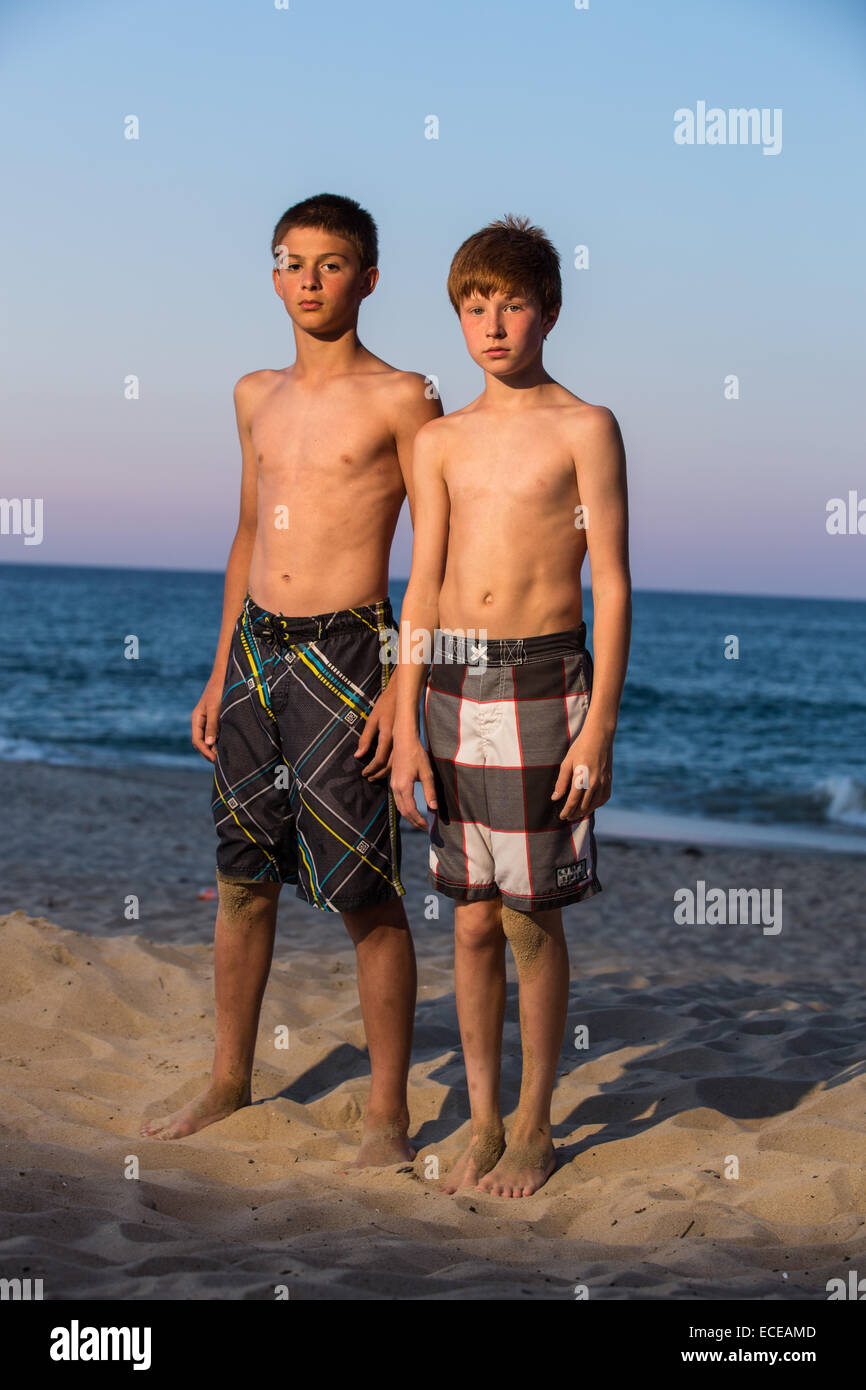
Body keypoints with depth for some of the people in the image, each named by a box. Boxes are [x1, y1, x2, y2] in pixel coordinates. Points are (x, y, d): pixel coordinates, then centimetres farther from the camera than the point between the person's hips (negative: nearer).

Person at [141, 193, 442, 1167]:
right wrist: (220, 675, 18)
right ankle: (229, 1082, 27)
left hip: (345, 657, -6)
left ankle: (388, 1113, 7)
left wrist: (406, 684, -14)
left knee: (368, 896, -3)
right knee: (242, 881, 13)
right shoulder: (256, 396, 14)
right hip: (257, 649, 6)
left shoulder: (400, 399, -5)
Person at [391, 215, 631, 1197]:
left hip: (544, 682, -4)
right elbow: (423, 589, 9)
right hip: (453, 688, 4)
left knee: (532, 922, 1)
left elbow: (612, 585, -4)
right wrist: (406, 728, 3)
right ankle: (482, 1126, 19)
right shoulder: (440, 441, 11)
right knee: (472, 923, 8)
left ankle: (534, 1127, 16)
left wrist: (599, 726, -11)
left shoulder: (584, 429, -1)